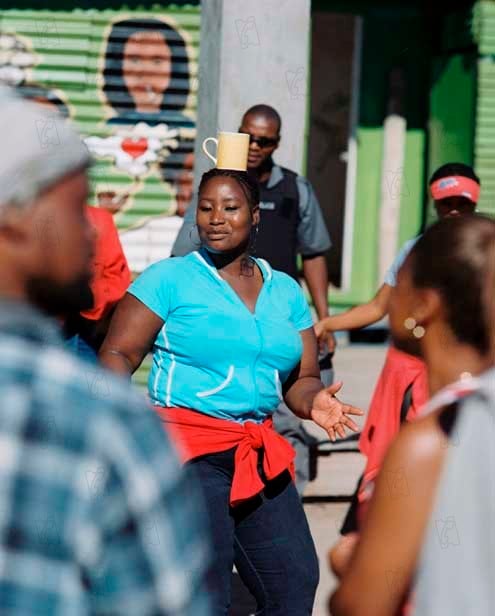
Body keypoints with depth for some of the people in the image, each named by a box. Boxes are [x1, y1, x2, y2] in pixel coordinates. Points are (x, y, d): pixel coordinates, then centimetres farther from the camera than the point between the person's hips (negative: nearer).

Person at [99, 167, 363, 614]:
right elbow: (117, 354, -5)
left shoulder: (286, 292, 13)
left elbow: (302, 378, 14)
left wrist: (314, 402, -10)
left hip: (259, 454, 5)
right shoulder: (170, 279, -2)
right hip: (189, 446, -5)